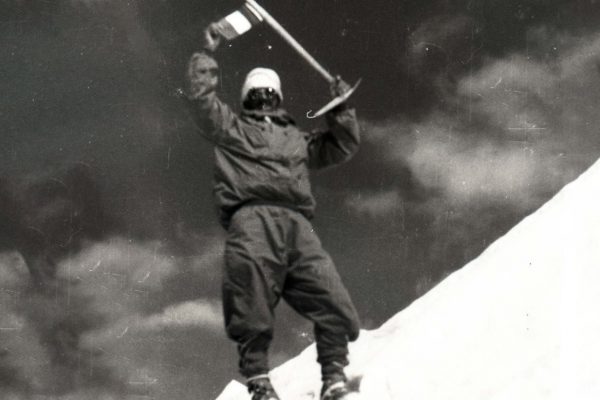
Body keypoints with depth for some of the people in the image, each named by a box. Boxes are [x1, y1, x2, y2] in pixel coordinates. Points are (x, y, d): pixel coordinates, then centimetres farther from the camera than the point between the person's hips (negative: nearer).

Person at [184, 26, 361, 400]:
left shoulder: (298, 138, 37)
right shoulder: (231, 128, 26)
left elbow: (342, 147, 40)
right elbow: (201, 95, 15)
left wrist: (342, 110, 28)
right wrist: (207, 55, 18)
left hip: (297, 225, 3)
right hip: (252, 218, -3)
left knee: (331, 299, -12)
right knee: (254, 312, -14)